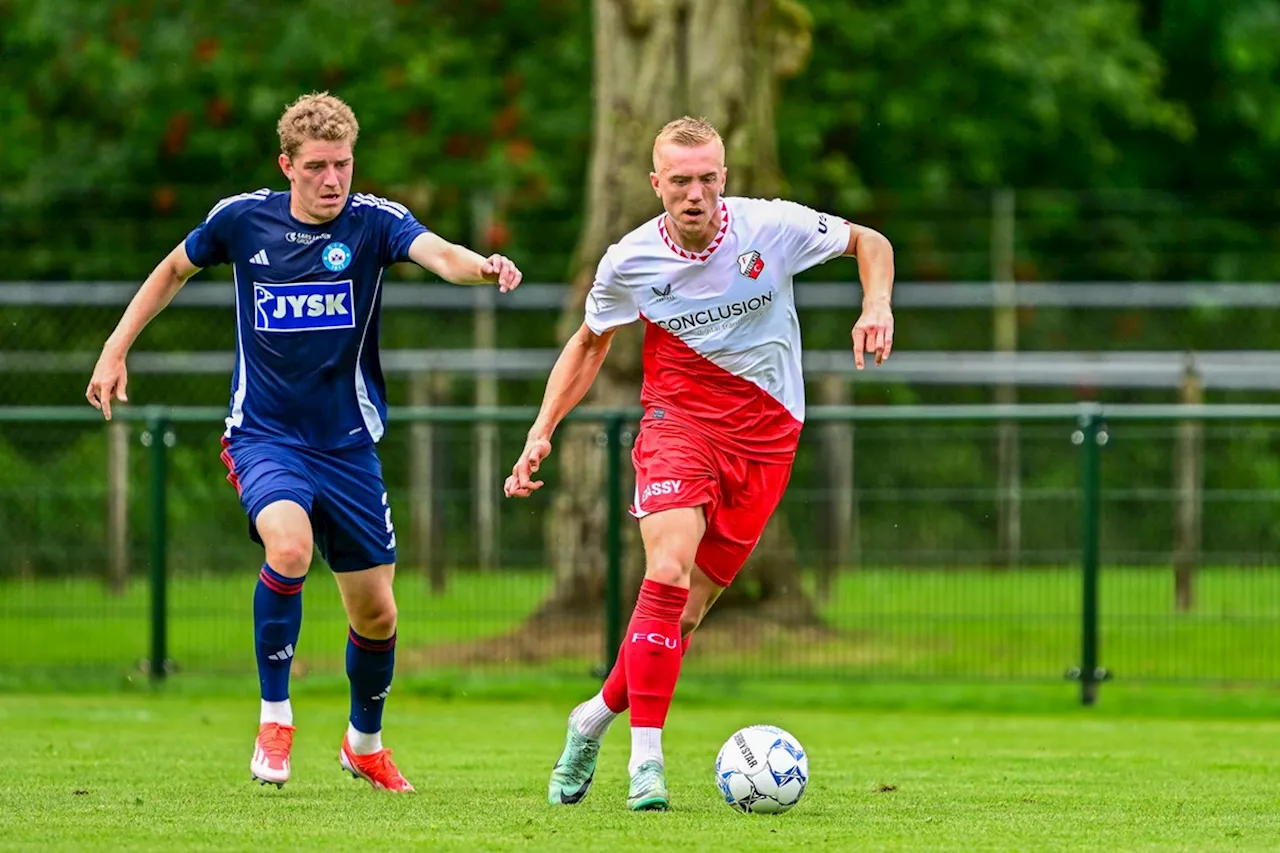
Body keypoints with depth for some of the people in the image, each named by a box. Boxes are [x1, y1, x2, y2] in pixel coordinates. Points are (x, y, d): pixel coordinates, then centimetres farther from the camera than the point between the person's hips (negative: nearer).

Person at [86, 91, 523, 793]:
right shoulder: (242, 219, -5)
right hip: (264, 437, -1)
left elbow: (438, 253, -30)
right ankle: (274, 717, -14)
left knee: (375, 611, 7)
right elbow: (174, 270, 15)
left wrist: (483, 267, -52)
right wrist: (115, 350, 12)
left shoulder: (373, 221, -9)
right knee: (289, 546, -31)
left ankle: (364, 742, 35)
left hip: (348, 445, 1)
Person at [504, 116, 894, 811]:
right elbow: (590, 343, 11)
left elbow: (870, 243, 5)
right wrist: (540, 433, 3)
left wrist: (877, 308, -14)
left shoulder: (772, 227, -11)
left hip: (766, 434, 1)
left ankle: (597, 716, 25)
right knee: (669, 566, -25)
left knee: (689, 606, 1)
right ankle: (646, 755, -21)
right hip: (677, 420, -1)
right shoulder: (628, 262, -8)